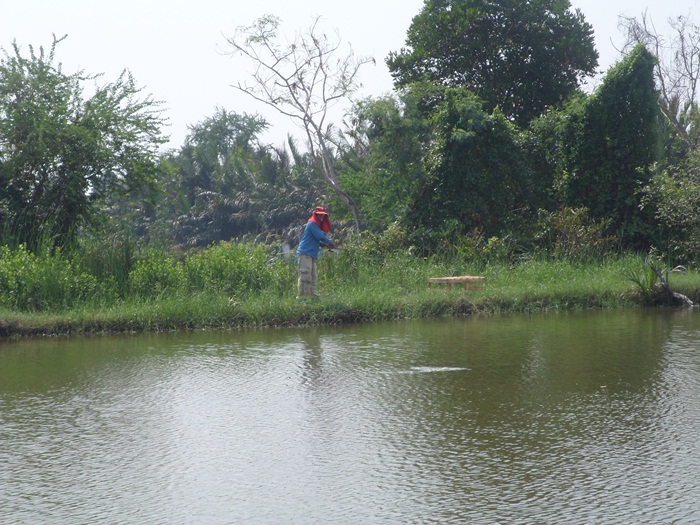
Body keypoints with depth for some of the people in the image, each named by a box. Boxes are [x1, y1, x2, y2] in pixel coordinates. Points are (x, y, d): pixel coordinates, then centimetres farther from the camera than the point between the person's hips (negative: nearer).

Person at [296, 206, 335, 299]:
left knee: (313, 277, 10)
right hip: (305, 254, -10)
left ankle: (313, 295, 13)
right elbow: (320, 237, -15)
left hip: (311, 255, 10)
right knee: (305, 276, -13)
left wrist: (325, 244, 7)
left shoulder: (316, 225, 22)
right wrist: (330, 242, -1)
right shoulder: (312, 224, -7)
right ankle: (302, 296, -15)